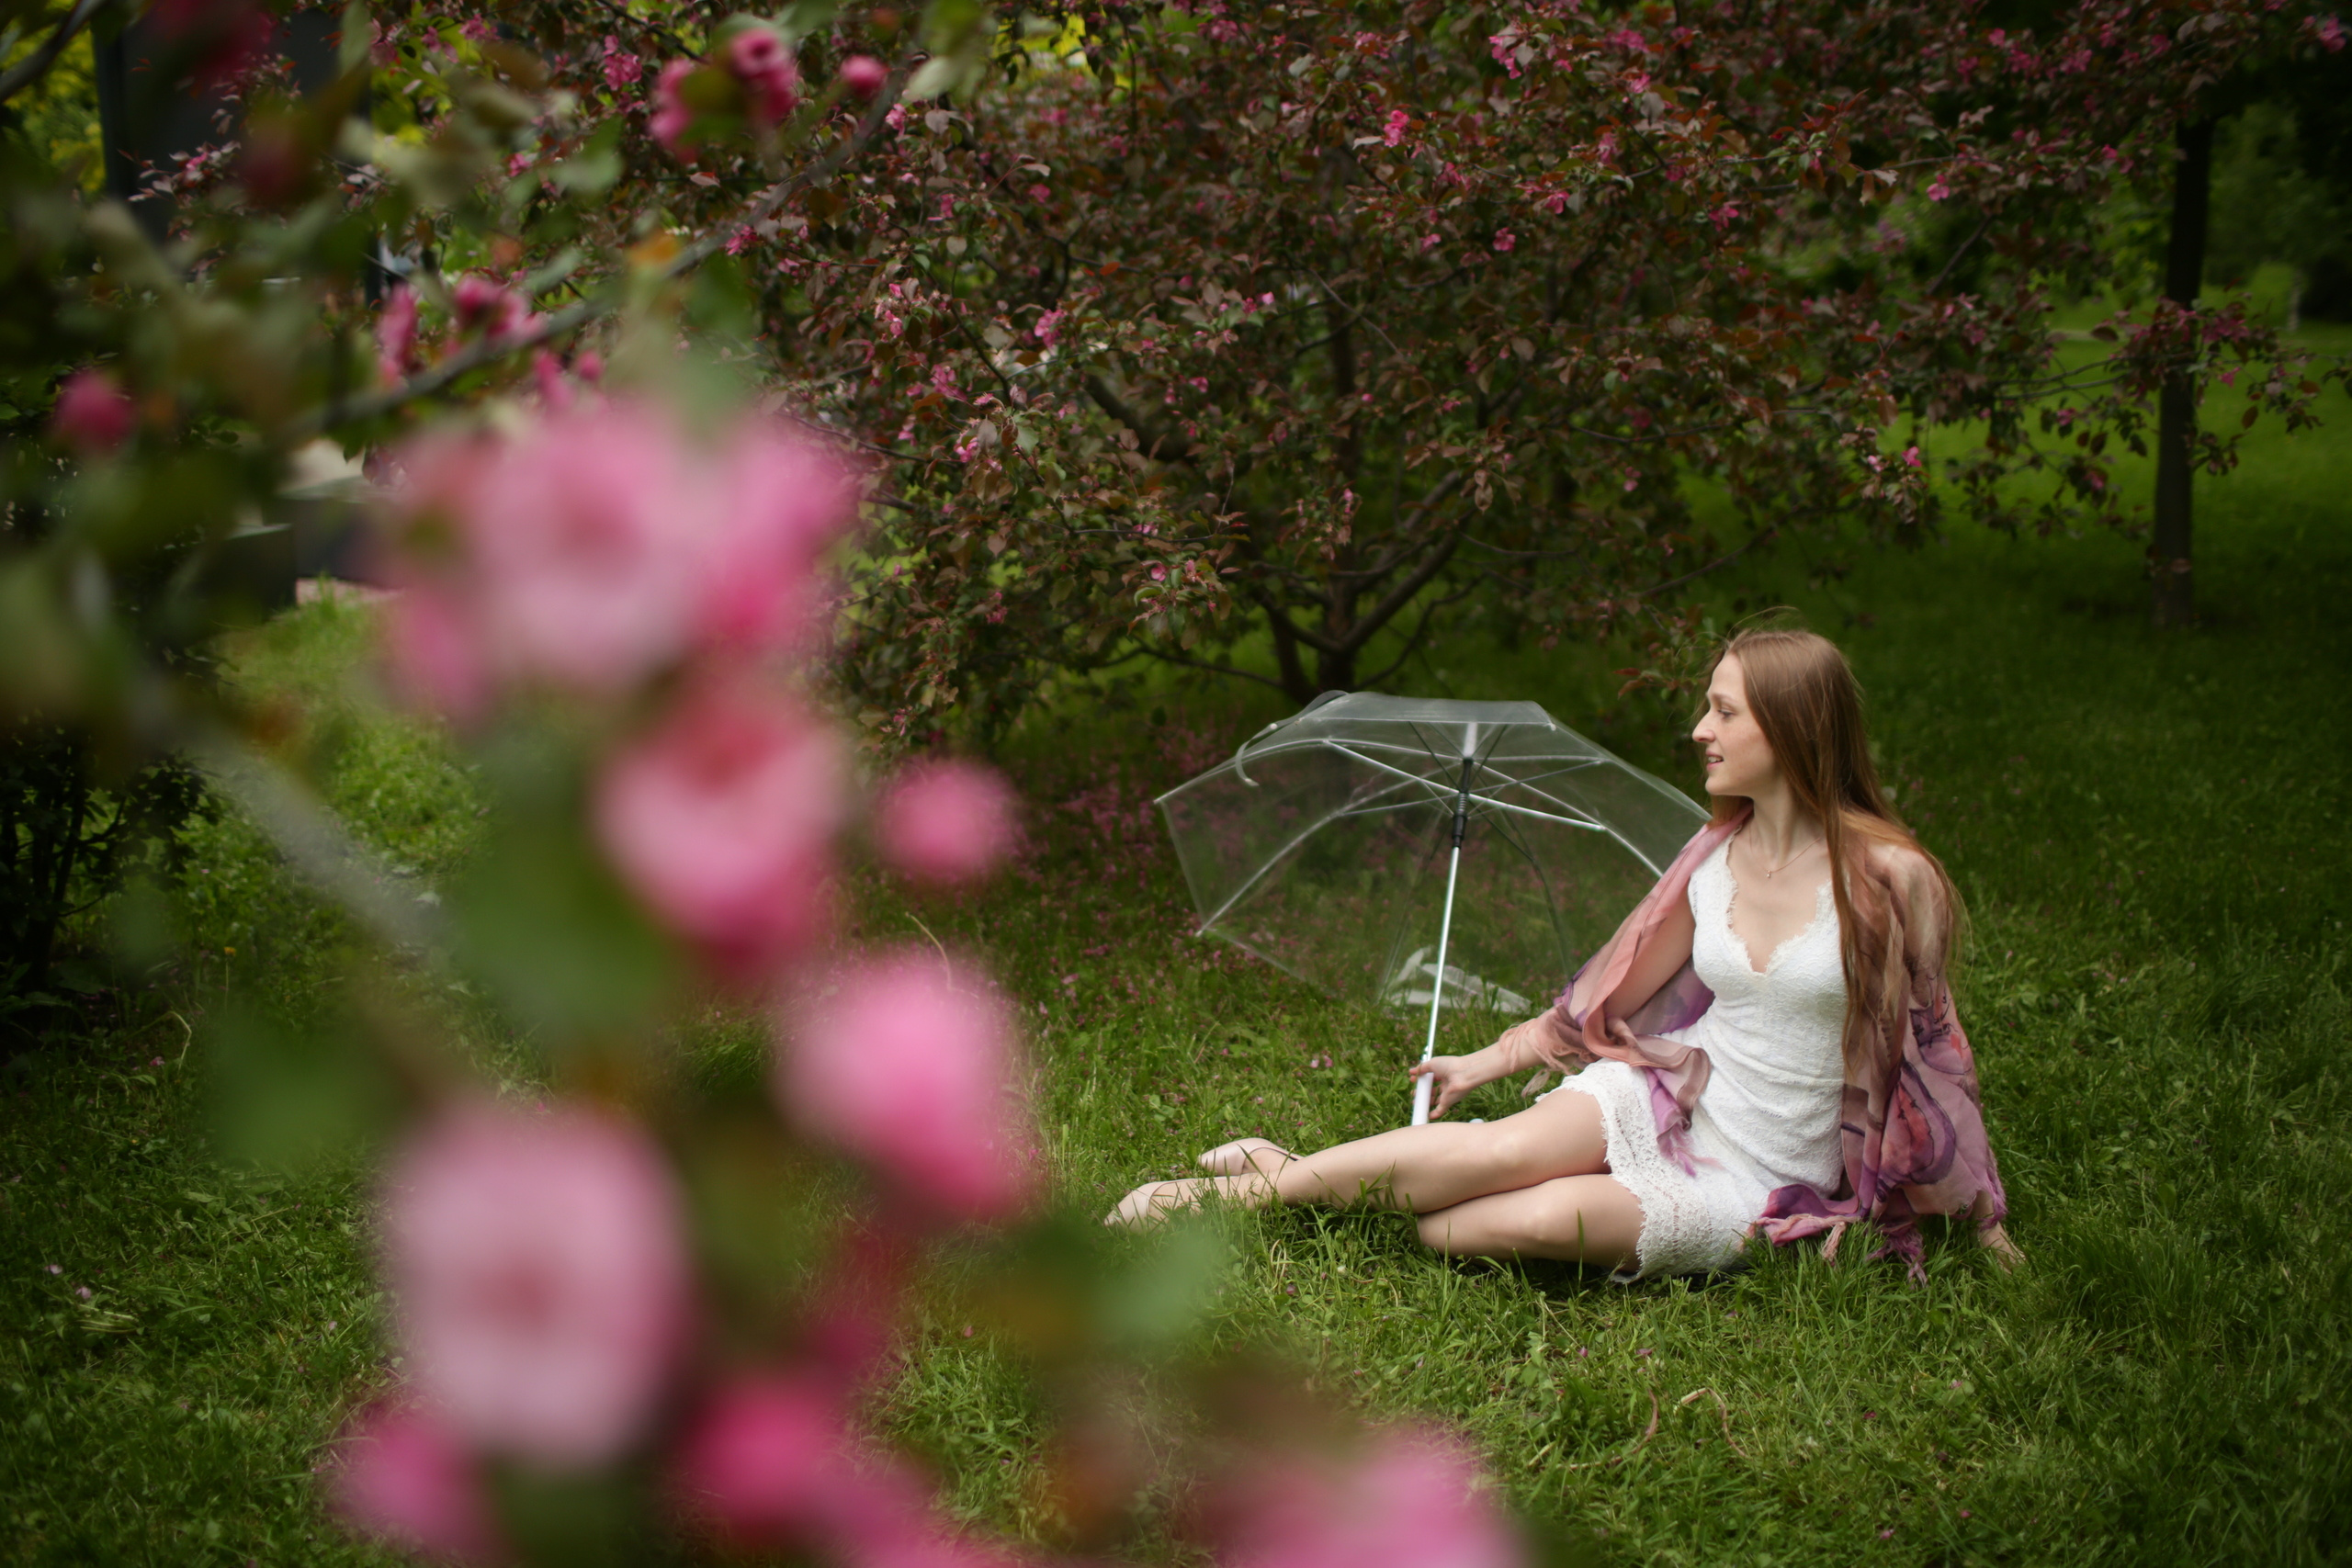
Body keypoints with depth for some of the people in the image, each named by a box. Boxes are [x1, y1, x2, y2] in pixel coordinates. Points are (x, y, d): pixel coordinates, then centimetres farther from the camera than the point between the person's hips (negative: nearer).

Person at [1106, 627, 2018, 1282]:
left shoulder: (1888, 878, -12)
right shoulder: (1713, 862, 3)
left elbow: (1926, 1037, -2)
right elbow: (1616, 995, 16)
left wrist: (1976, 1212, 4)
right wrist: (1490, 1061, 16)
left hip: (1761, 1183, -4)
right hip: (1666, 1098, 4)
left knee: (1553, 1217, -31)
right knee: (1516, 1147, -29)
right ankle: (1277, 1179, -19)